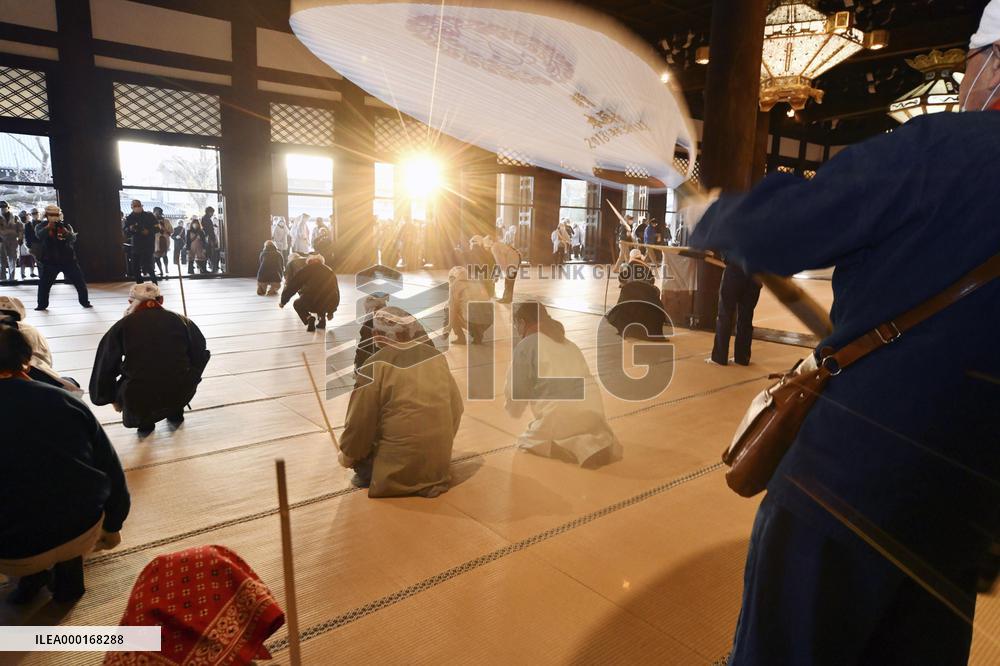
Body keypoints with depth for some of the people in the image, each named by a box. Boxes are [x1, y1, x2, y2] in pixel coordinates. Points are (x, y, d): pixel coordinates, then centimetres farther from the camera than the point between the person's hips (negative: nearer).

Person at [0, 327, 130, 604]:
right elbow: (111, 471, 2)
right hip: (83, 534, 1)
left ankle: (31, 576, 24)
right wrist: (112, 526, 18)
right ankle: (68, 575, 26)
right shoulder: (64, 400, -3)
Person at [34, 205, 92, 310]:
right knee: (44, 283, 0)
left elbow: (73, 238, -12)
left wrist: (66, 232, -32)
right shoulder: (42, 226, 1)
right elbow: (39, 235, -21)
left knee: (80, 282, 2)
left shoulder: (65, 225, 3)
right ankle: (42, 305, 12)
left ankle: (85, 302, 14)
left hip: (68, 259, 1)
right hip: (50, 261, 0)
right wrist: (48, 227, -36)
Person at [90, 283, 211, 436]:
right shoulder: (182, 321, 6)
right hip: (181, 394, 1)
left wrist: (112, 399, 26)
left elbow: (105, 368, 11)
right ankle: (176, 413, 29)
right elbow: (200, 355, 9)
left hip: (139, 400, -1)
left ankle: (144, 422, 18)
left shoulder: (123, 325, 6)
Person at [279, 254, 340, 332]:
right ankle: (322, 319, 20)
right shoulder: (330, 271, 23)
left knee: (297, 304, 28)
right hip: (331, 304, 4)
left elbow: (293, 285, 14)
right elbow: (336, 291, 28)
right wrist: (330, 312, 39)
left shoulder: (307, 269, 13)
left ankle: (309, 318, 0)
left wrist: (283, 301, 30)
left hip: (312, 302, -4)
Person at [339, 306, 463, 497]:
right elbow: (456, 408, 8)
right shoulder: (437, 356, 1)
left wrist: (347, 456, 10)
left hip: (396, 474, -4)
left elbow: (360, 422, -9)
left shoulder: (376, 366, -14)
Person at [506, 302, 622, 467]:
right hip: (593, 414, 6)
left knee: (526, 441, 19)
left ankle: (580, 449, -6)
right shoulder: (569, 345, 24)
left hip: (560, 418, -6)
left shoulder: (525, 346, 4)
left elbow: (516, 393, 5)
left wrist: (513, 408, 30)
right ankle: (600, 441, 1)